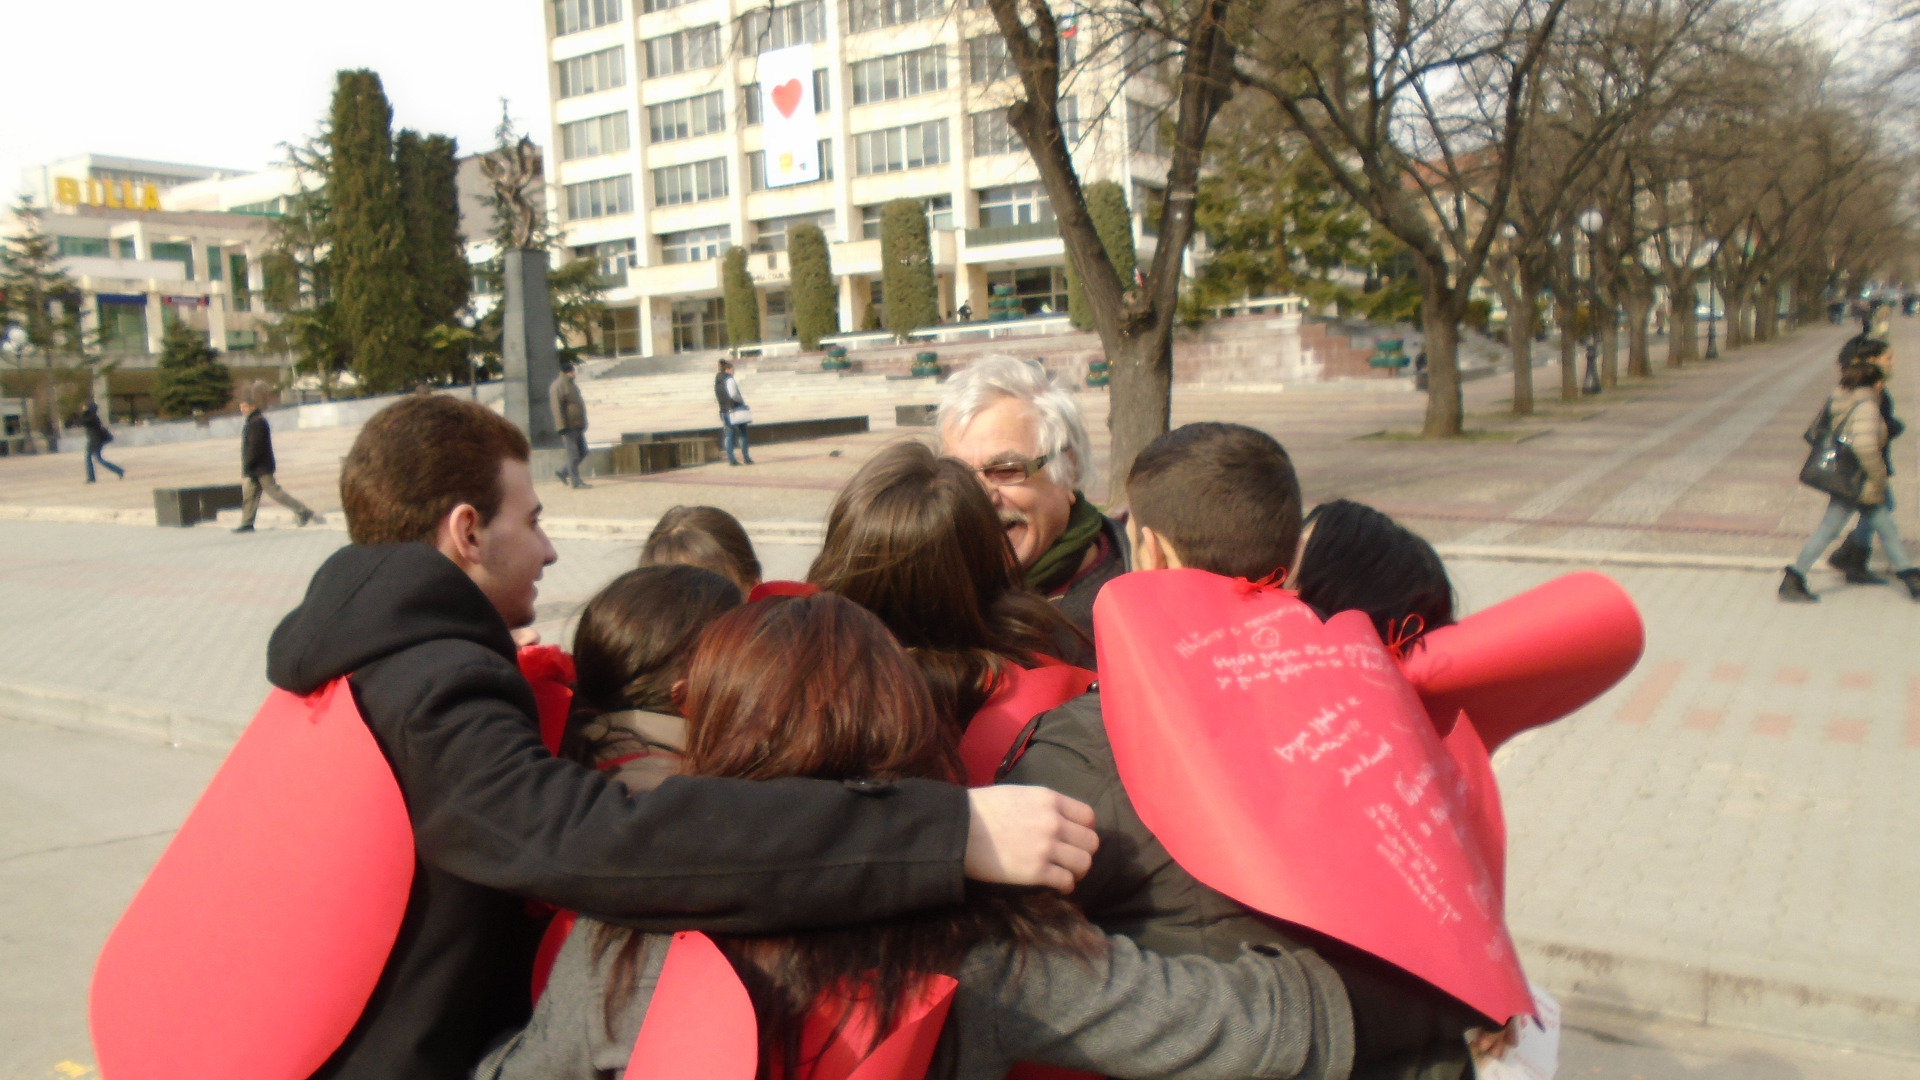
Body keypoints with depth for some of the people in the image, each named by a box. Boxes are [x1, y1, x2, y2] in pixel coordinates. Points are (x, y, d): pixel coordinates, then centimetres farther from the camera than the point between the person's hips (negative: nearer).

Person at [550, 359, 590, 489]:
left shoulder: (570, 384, 17)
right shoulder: (557, 386, -12)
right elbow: (557, 409, -18)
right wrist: (562, 427, -22)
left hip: (578, 426, 9)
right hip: (569, 427, -9)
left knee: (582, 453, 11)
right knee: (573, 454, -5)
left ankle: (563, 473, 20)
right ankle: (575, 481, 1)